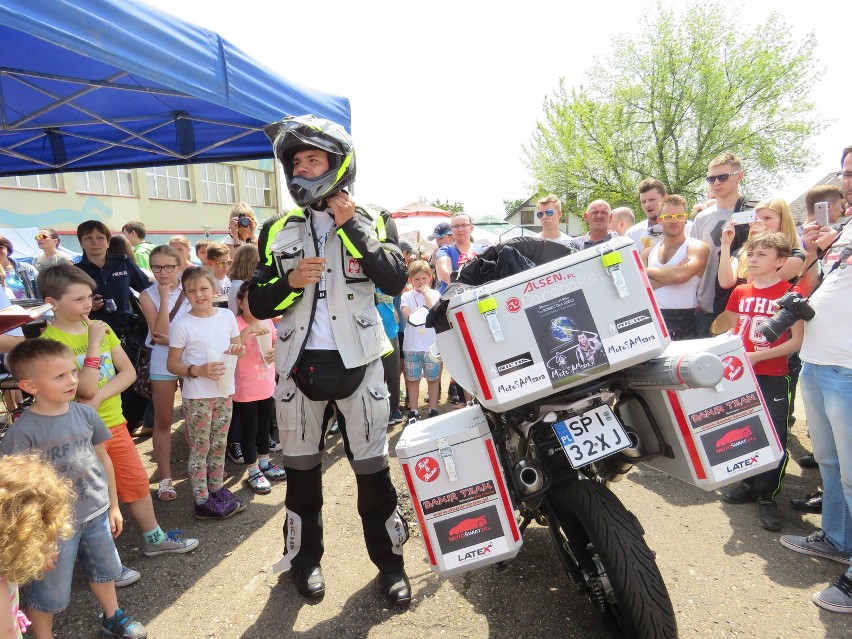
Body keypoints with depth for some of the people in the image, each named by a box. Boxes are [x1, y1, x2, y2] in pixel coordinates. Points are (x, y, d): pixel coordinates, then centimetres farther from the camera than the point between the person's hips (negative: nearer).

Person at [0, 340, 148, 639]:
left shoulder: (85, 413, -7)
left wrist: (113, 505, 10)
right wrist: (36, 535, -15)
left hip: (97, 513, 5)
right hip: (55, 525, -5)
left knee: (103, 569, 26)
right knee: (50, 593, 12)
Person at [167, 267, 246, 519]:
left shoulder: (227, 316, 2)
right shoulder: (181, 325, -11)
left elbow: (237, 345, 16)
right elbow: (172, 364, -8)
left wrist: (237, 348, -8)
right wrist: (198, 370, -23)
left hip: (224, 392, 5)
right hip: (196, 397, -5)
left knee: (219, 444, 17)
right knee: (200, 448, 5)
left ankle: (217, 489, 32)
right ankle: (202, 501, 16)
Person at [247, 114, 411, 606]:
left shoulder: (373, 222, 3)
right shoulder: (278, 232, 8)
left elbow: (396, 281, -14)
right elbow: (257, 304, 5)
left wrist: (352, 227, -15)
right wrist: (290, 281, -14)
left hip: (358, 362, -2)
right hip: (299, 364, 2)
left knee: (373, 469, 5)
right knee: (302, 469, 13)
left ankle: (390, 560, 24)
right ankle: (306, 557, 33)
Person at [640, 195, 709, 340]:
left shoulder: (697, 247, 4)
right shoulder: (648, 252, 15)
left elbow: (682, 275, -15)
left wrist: (649, 271, 0)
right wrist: (671, 274, -7)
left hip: (683, 322, -2)